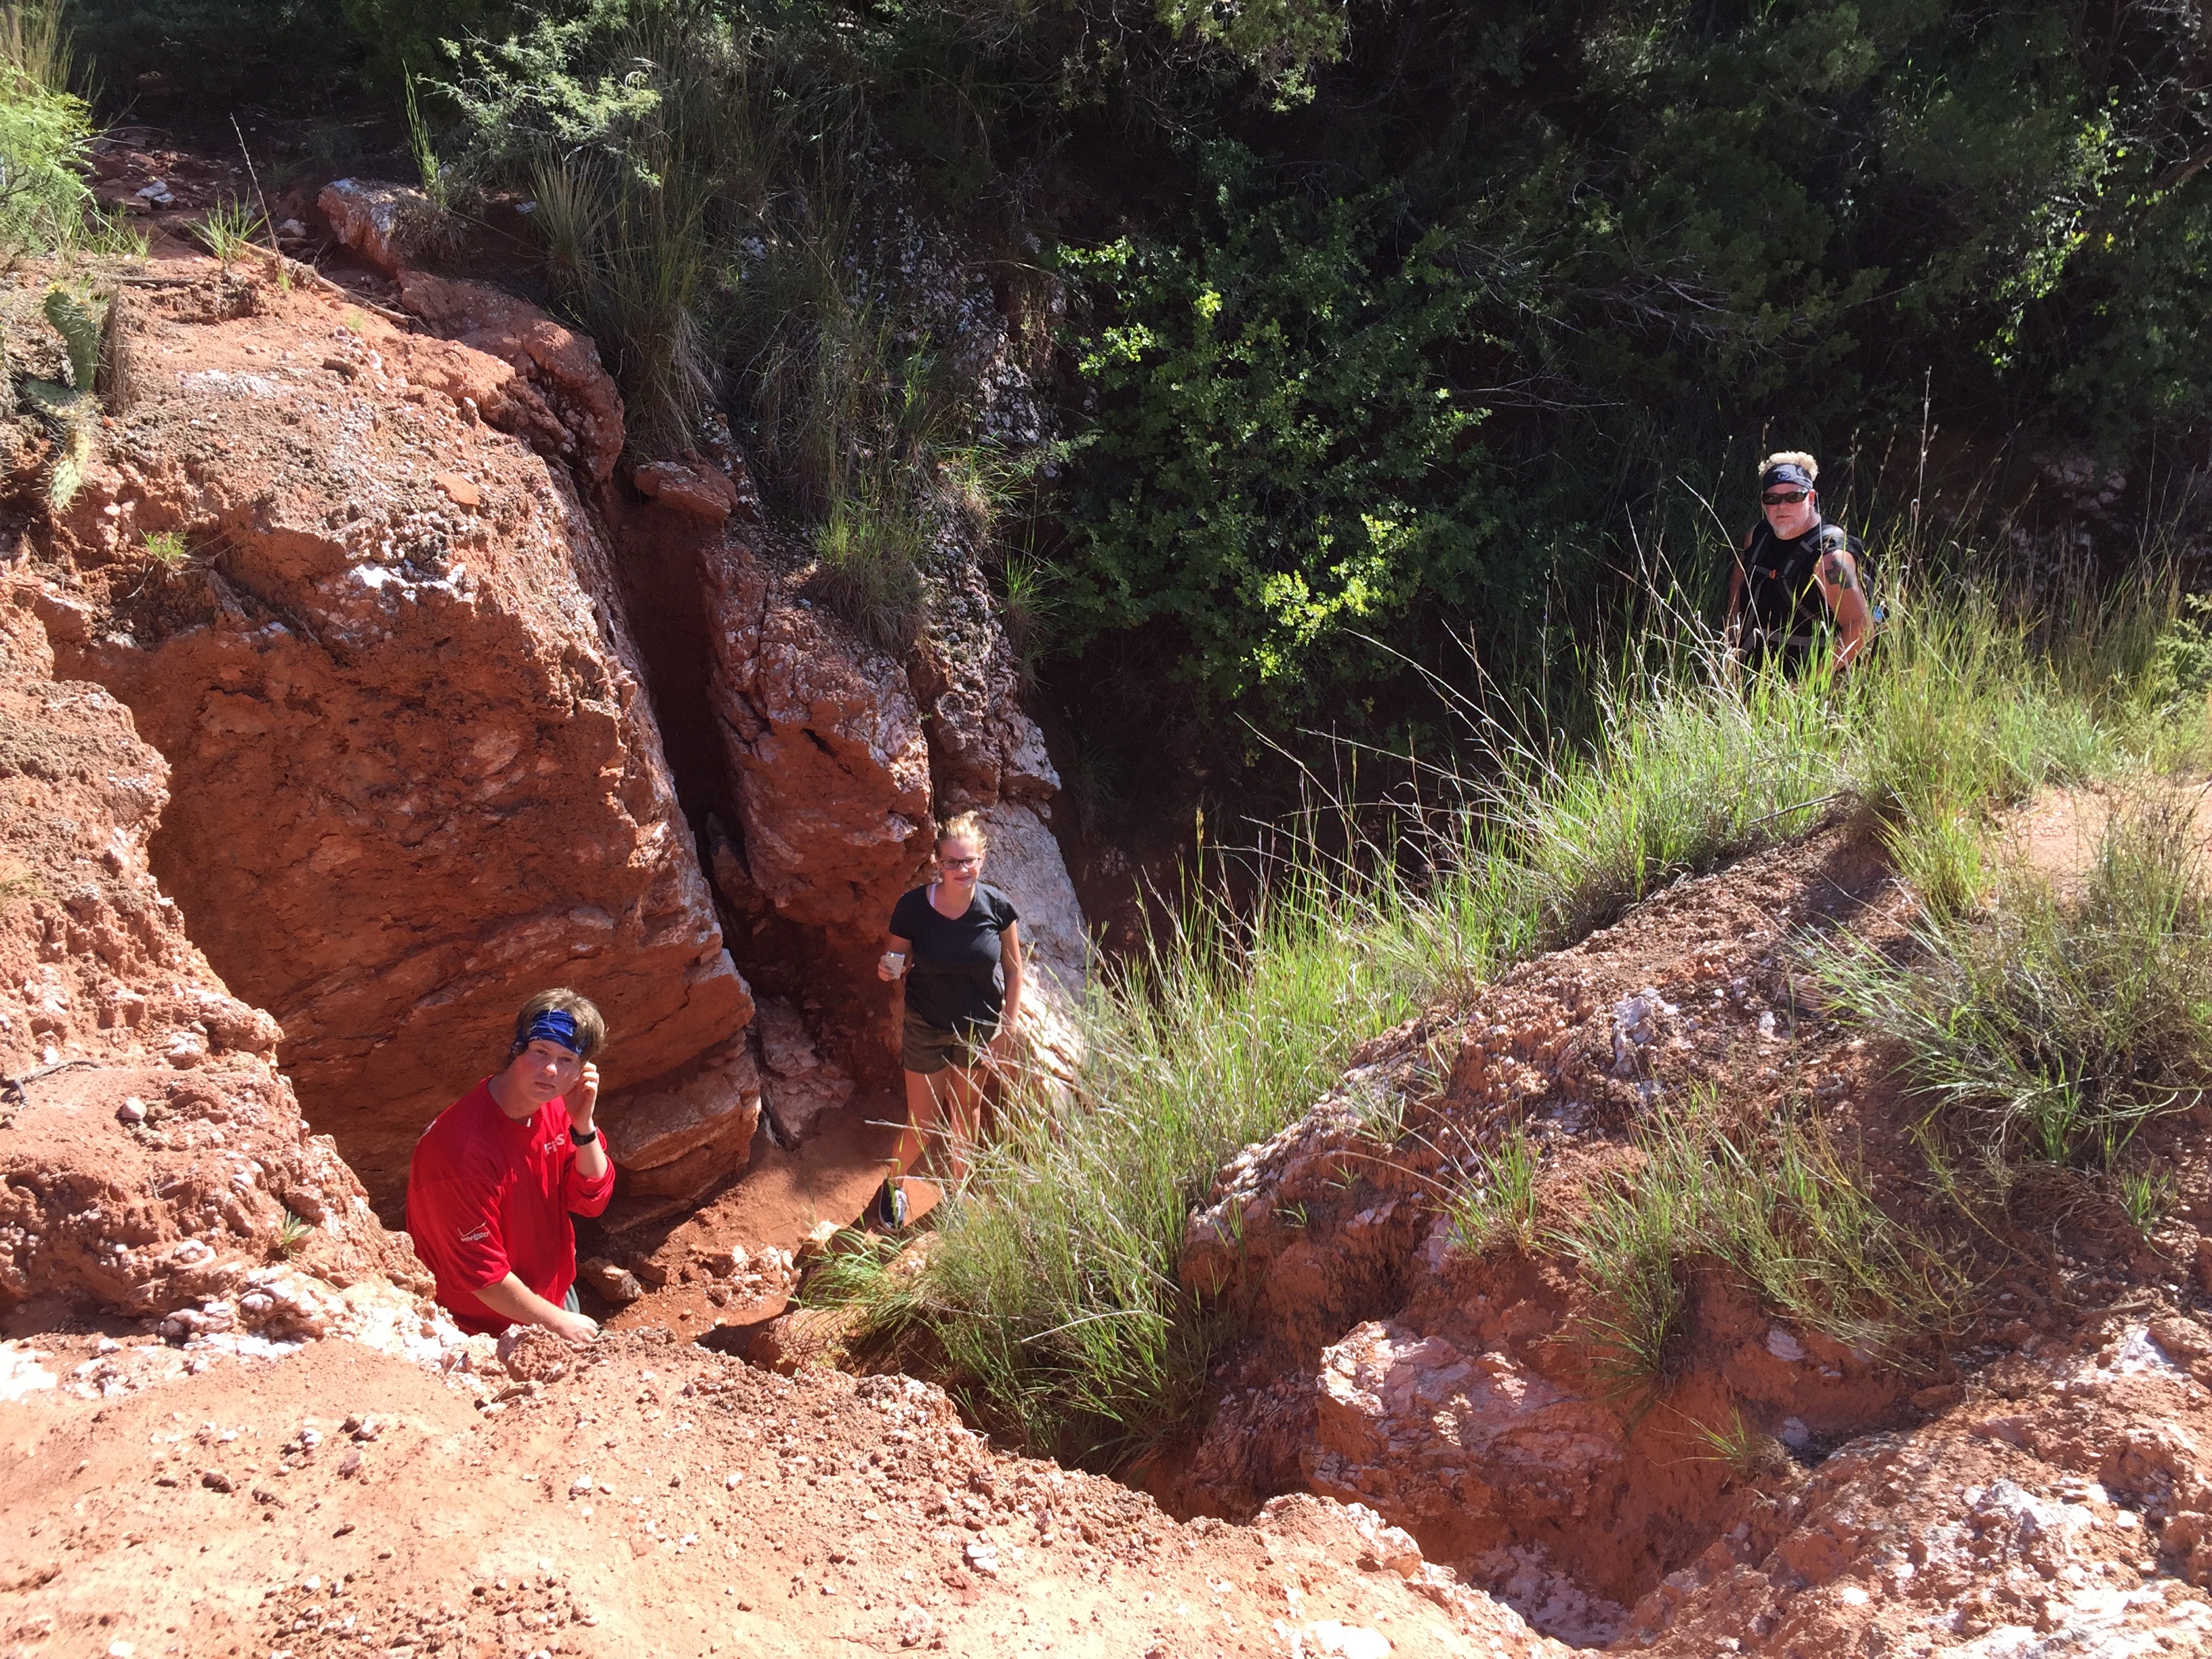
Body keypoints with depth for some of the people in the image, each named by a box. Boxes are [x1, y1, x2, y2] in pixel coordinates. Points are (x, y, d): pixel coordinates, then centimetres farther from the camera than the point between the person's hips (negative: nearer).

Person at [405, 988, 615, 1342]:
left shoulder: (554, 1109, -6)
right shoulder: (462, 1145, -31)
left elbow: (592, 1200, -3)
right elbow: (481, 1274, -26)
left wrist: (583, 1125, -18)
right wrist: (558, 1323, -15)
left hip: (555, 1297, 7)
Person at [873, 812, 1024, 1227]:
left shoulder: (997, 907, -17)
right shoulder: (912, 908, -21)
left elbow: (1013, 970, -4)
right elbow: (898, 967, -5)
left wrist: (1007, 1030, -6)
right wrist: (889, 971, -30)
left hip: (979, 1029, 1)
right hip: (926, 1029, -1)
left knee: (967, 1113, 21)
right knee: (921, 1124, 6)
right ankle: (894, 1184, 38)